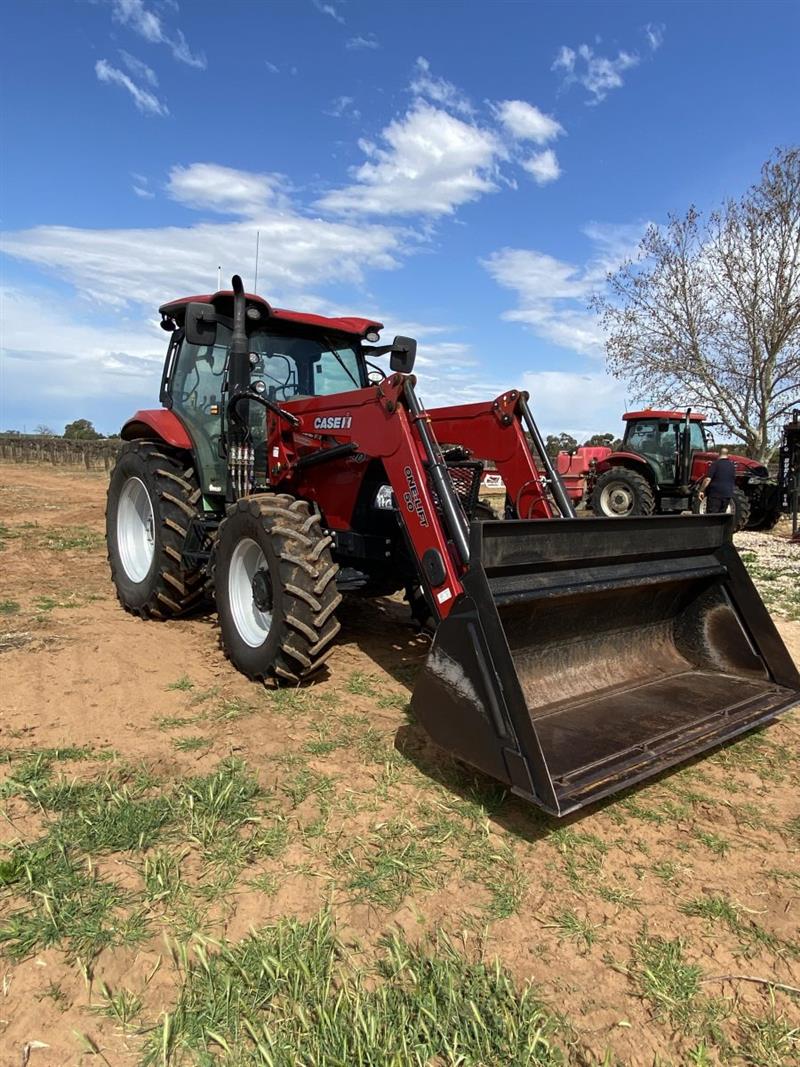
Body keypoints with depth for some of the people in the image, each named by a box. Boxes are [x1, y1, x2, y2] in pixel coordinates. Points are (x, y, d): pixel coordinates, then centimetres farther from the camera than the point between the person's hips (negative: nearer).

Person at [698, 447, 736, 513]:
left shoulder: (716, 463, -9)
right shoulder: (732, 465, 11)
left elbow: (708, 479, -17)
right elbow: (734, 481, 23)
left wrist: (701, 491, -12)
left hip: (715, 493, -6)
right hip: (727, 494, 6)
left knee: (711, 515, -6)